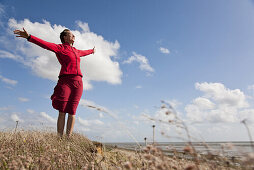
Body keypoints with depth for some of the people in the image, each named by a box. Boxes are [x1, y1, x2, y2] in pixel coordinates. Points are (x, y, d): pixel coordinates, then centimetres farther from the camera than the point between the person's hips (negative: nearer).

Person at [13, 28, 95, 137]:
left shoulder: (76, 51, 26)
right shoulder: (60, 48, 9)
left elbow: (83, 52, 47)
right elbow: (45, 44, -5)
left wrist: (91, 51, 67)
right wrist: (29, 37, -18)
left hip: (78, 82, 5)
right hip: (65, 81, -4)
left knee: (72, 112, -2)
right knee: (62, 112, -6)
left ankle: (68, 138, 0)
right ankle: (60, 138, -2)